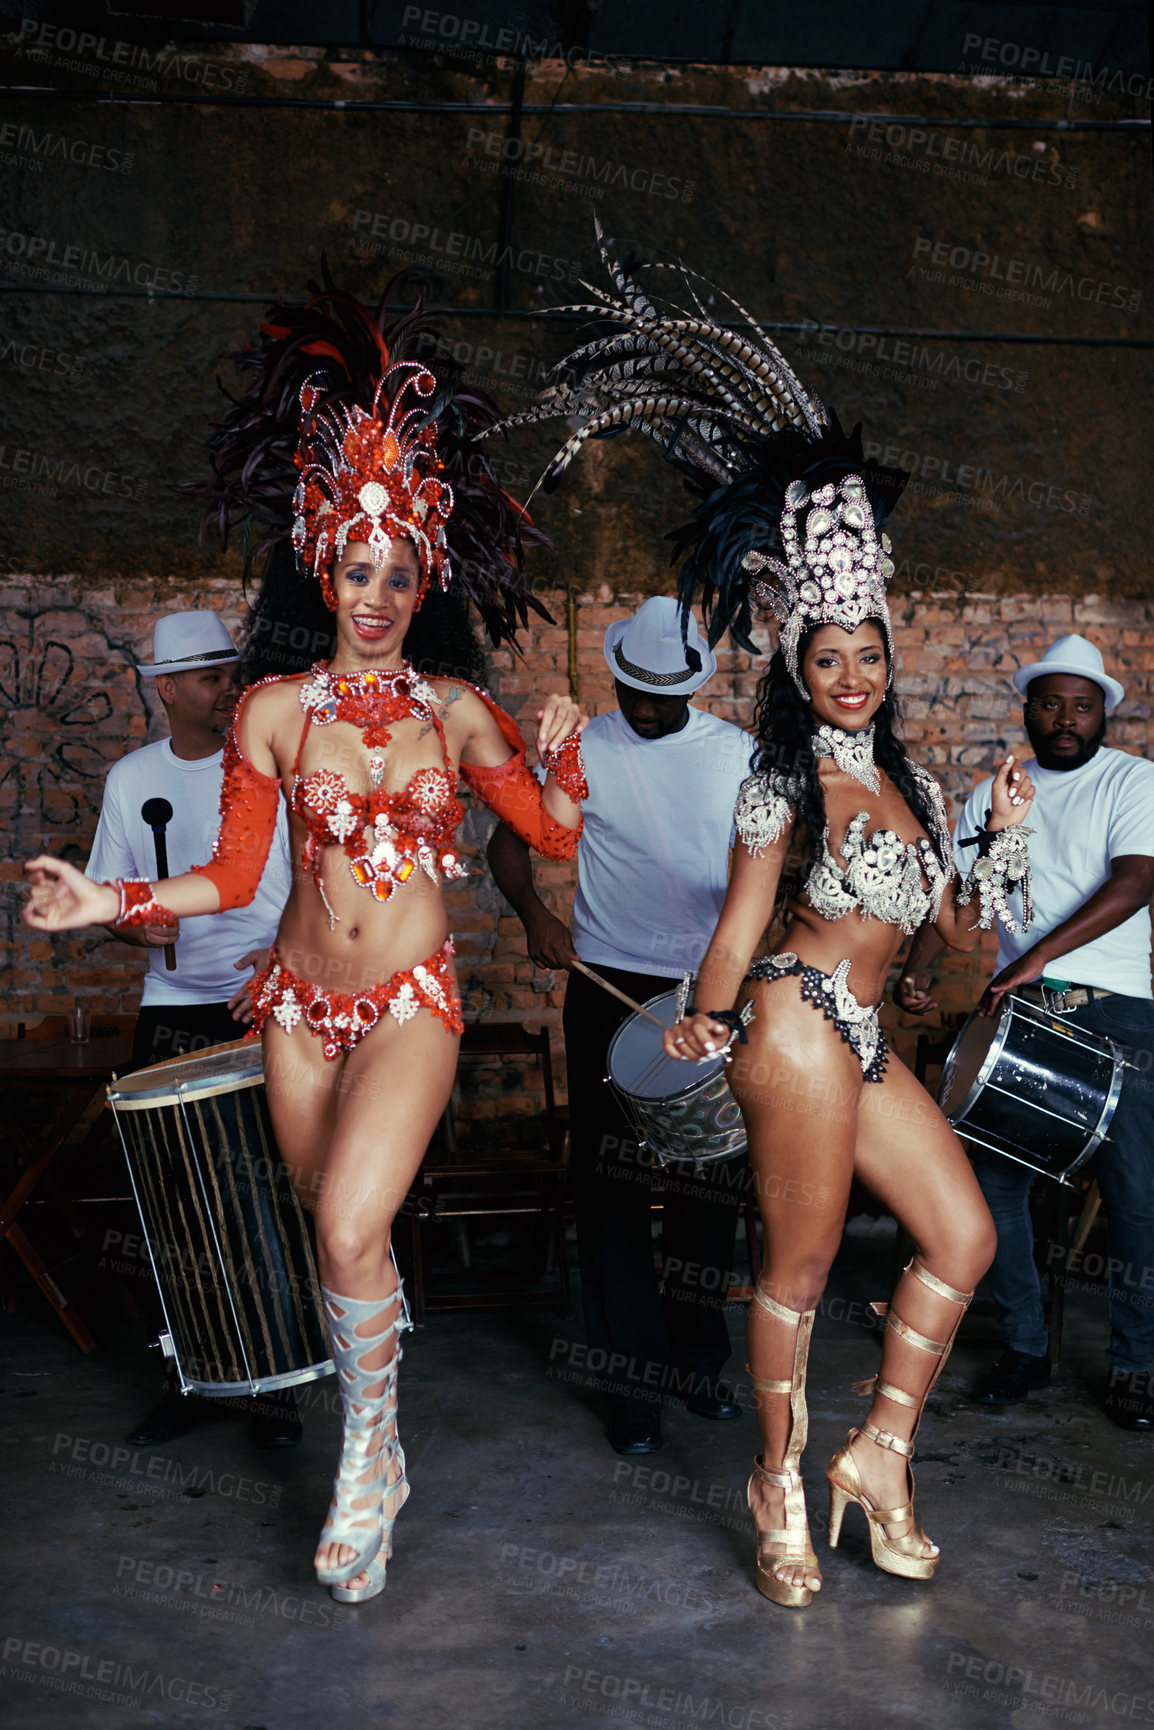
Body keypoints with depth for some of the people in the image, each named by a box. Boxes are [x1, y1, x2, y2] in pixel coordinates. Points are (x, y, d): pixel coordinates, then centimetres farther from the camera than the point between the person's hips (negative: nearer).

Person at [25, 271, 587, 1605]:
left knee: (349, 1227, -19)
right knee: (337, 1229, 14)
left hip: (412, 1001, -2)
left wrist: (562, 750, -10)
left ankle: (366, 1457, 5)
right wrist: (107, 902, -10)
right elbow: (232, 876, 1)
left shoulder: (457, 713, 1)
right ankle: (378, 1394, 42)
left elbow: (557, 838, 7)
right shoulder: (274, 711, -1)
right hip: (302, 1002, 2)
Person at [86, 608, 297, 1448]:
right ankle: (187, 1380, 21)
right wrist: (139, 923, -10)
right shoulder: (132, 779, 8)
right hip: (173, 1010, 3)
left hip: (269, 1007, -3)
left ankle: (277, 1384, 14)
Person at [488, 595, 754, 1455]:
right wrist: (534, 913, -19)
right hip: (612, 988, -2)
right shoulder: (582, 751, -2)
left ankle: (698, 1359, 29)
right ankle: (632, 1379, 13)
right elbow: (510, 838, 0)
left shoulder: (735, 752, 4)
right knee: (613, 1184, 1)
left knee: (712, 1179, 11)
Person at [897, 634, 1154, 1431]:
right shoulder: (992, 796, 13)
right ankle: (1026, 1345, 19)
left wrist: (1040, 954, -25)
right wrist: (917, 970, -9)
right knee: (997, 1178, 3)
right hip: (1016, 1006, 4)